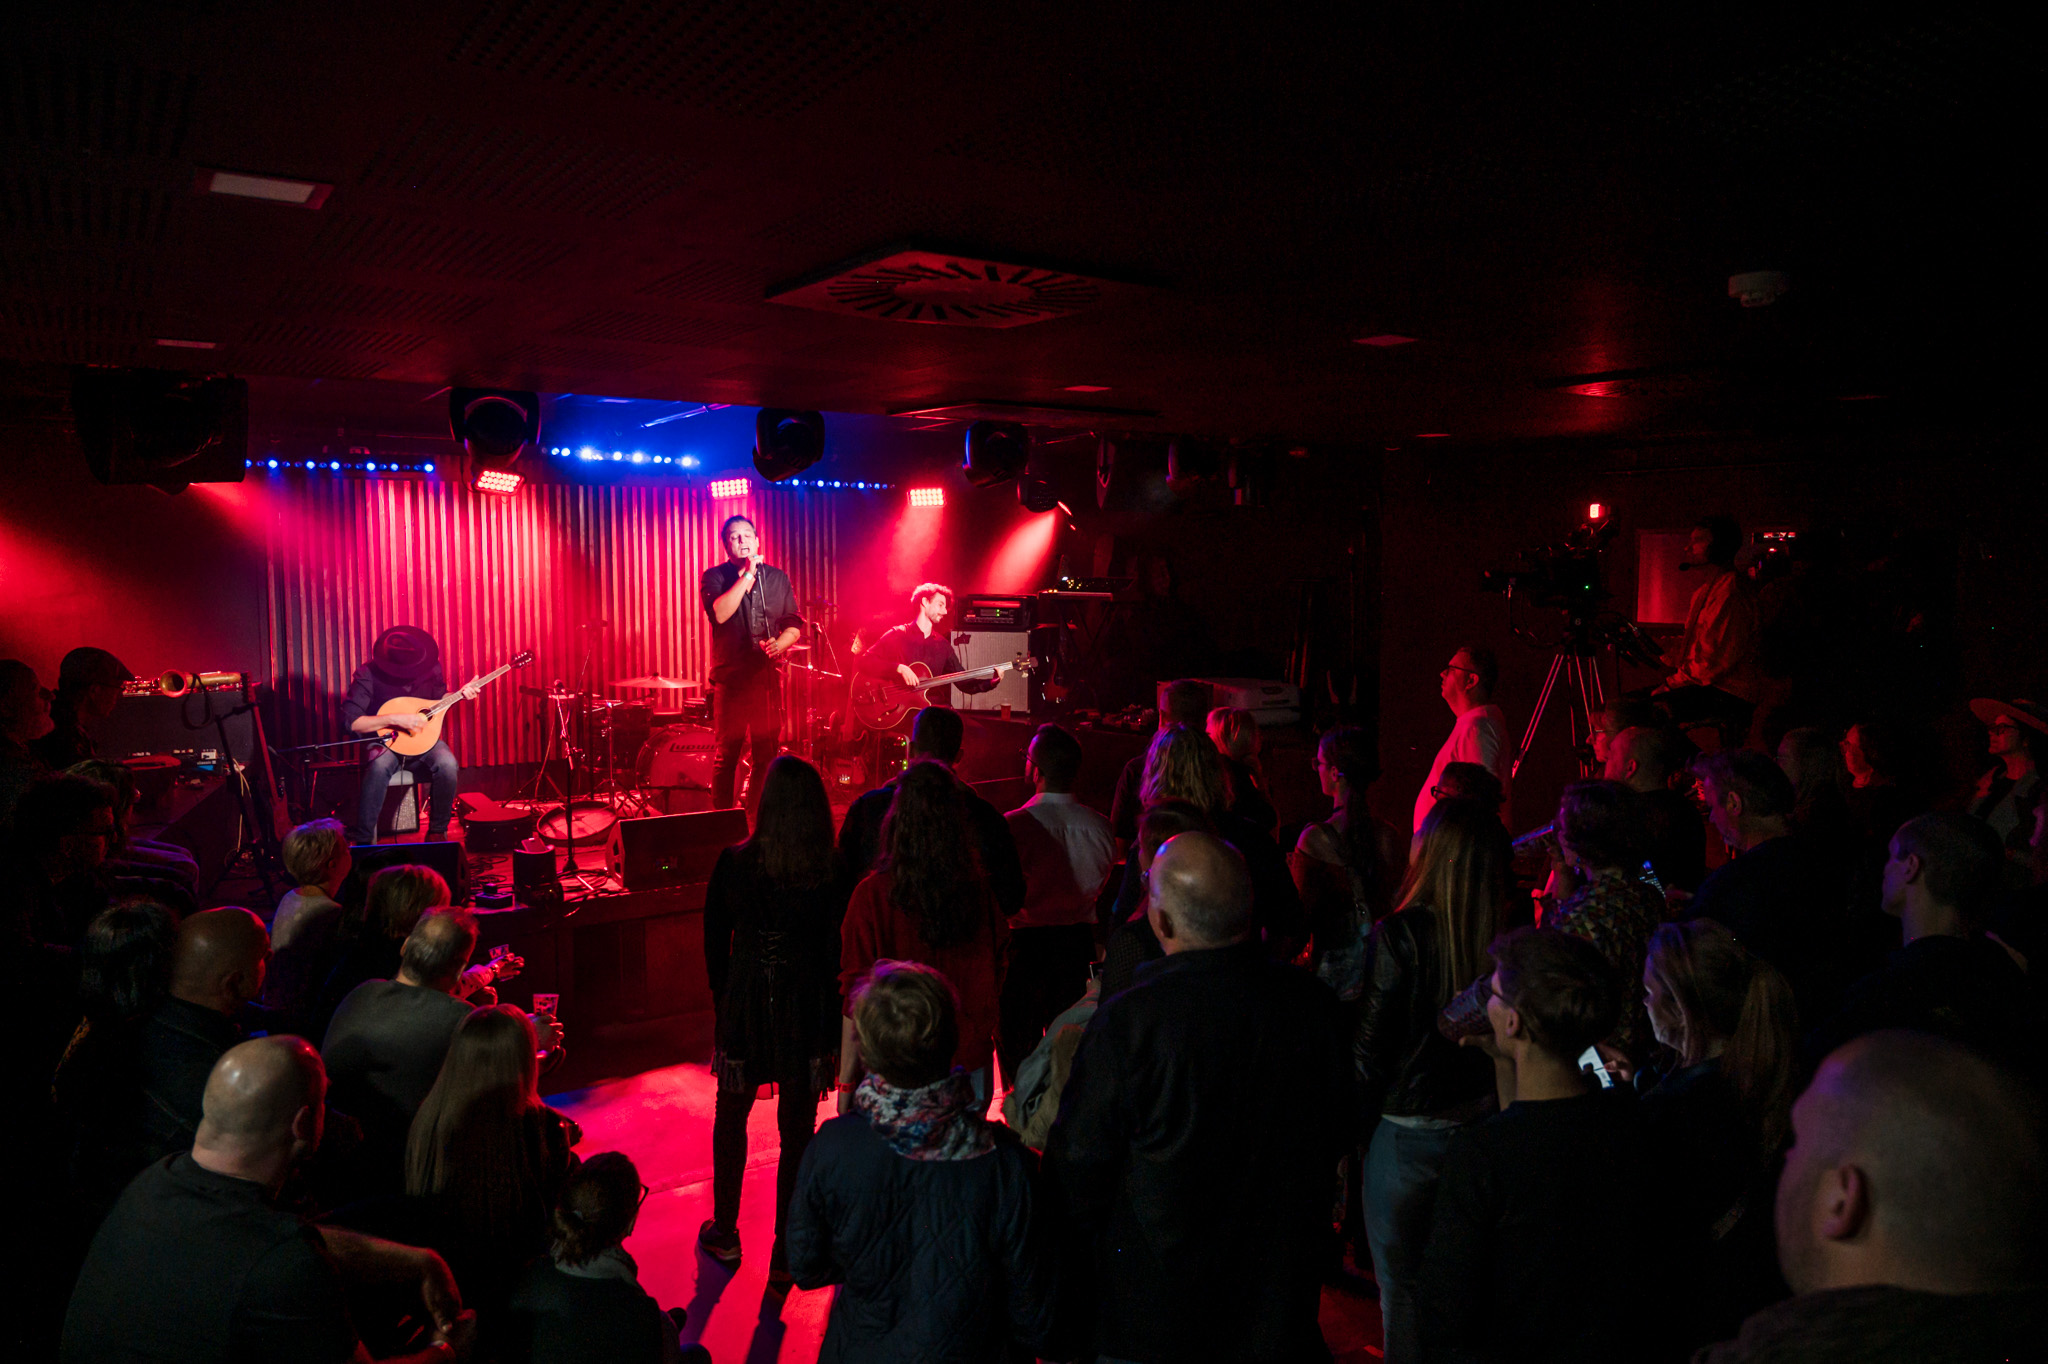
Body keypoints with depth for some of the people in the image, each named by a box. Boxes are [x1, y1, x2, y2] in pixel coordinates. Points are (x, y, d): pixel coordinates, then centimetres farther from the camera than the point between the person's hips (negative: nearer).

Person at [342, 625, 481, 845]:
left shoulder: (431, 668, -4)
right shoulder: (369, 673, -15)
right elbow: (350, 720, -19)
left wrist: (460, 694, -5)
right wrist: (395, 720, -27)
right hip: (384, 739, -3)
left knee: (448, 764, -30)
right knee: (379, 766, -38)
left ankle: (437, 832, -10)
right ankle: (363, 841, -24)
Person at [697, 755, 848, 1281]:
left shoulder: (733, 863, -12)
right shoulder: (832, 872, -13)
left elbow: (714, 942, -3)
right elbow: (837, 955, -8)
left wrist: (724, 1007, 11)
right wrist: (832, 1037, 2)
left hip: (744, 1006, 1)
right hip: (807, 1016, 0)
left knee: (731, 1120, 23)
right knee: (796, 1133, 13)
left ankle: (725, 1235, 38)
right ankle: (786, 1253, 24)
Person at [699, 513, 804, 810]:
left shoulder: (777, 578, 12)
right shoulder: (714, 577, 2)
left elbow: (794, 624, 11)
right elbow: (719, 613, -17)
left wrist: (780, 643, -10)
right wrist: (747, 575, -14)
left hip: (769, 675, 3)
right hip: (731, 677, -3)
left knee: (767, 753, 4)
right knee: (727, 753, -1)